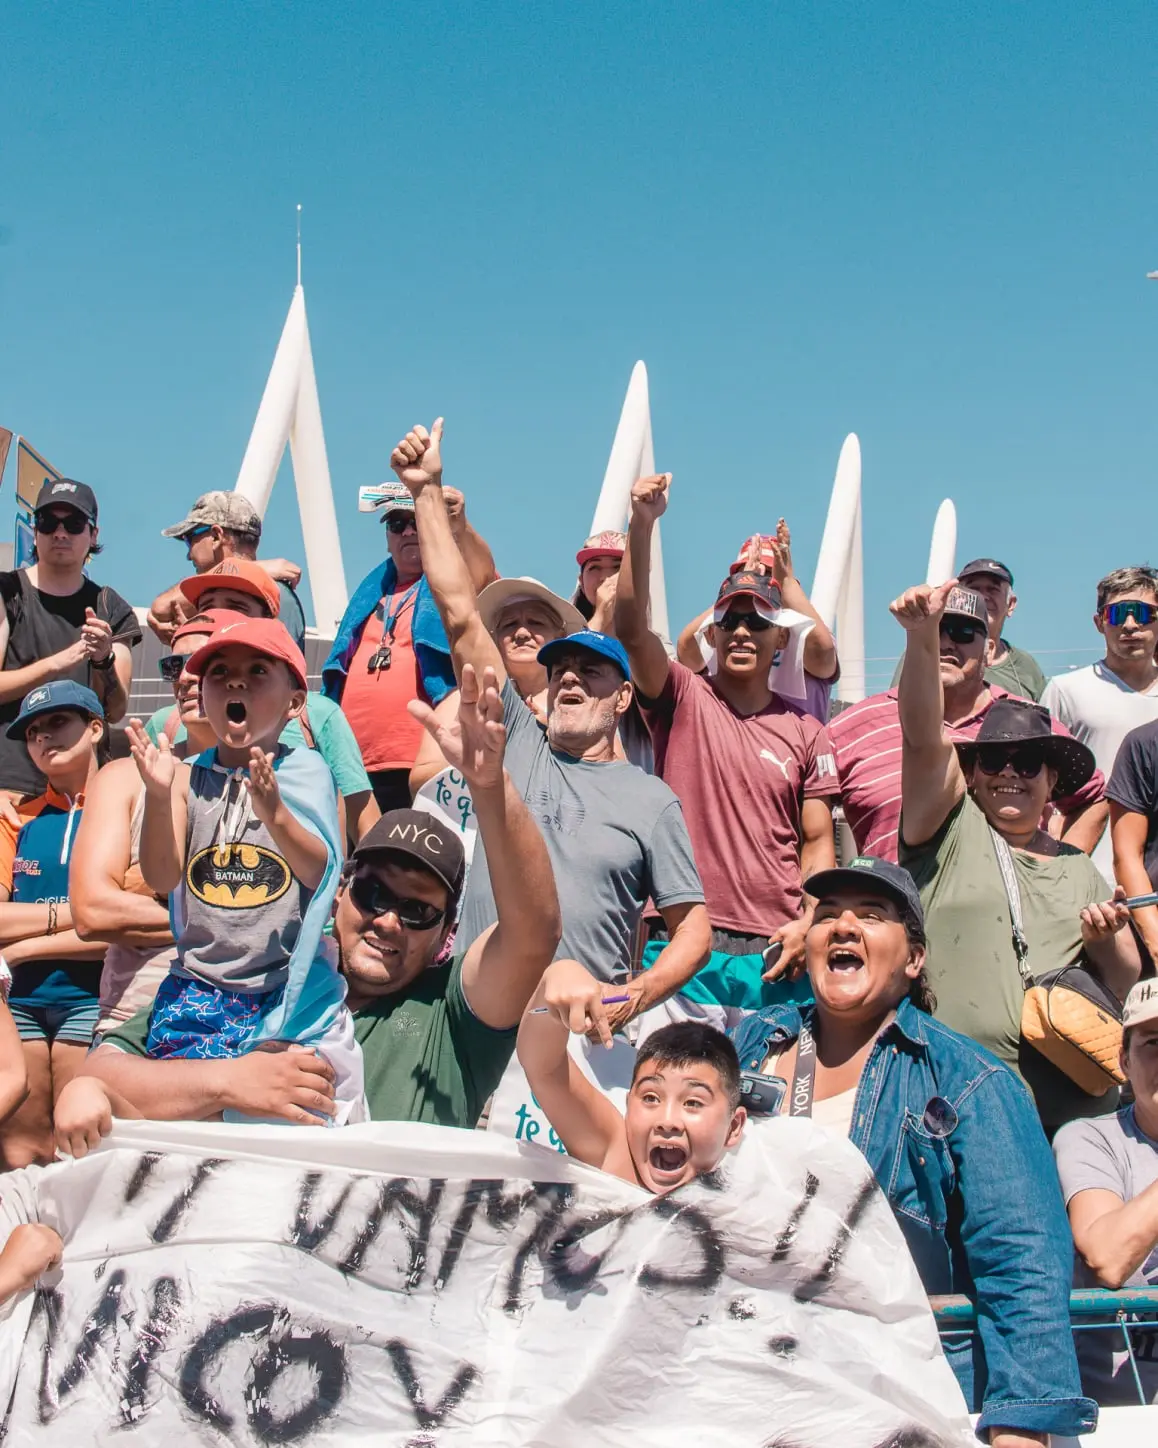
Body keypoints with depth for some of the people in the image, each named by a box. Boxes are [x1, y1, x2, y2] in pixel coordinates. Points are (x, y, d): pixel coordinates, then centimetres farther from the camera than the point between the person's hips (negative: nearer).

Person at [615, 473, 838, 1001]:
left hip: (774, 945, 2)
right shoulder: (683, 699, 6)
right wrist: (641, 525, -20)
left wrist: (808, 922, -6)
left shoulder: (806, 733, 12)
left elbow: (817, 842, 10)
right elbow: (631, 628, -10)